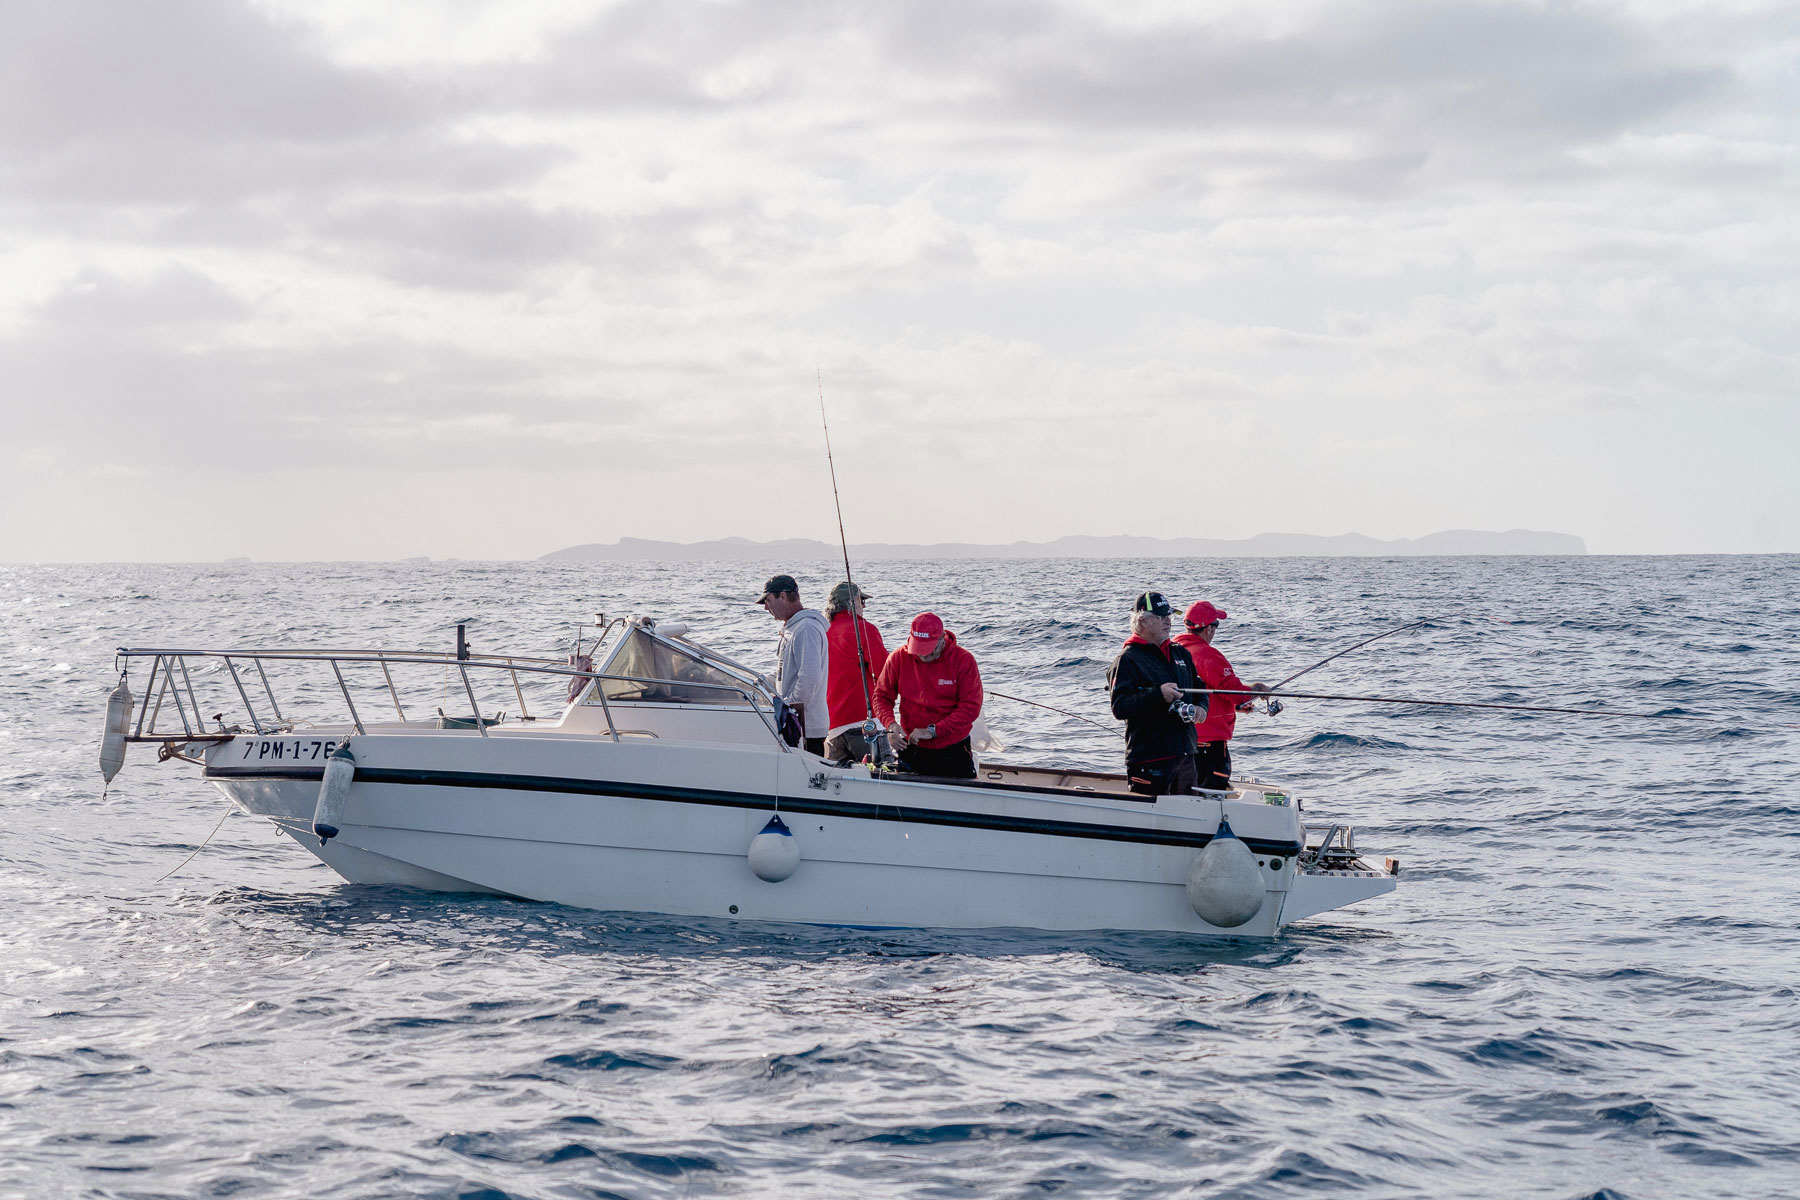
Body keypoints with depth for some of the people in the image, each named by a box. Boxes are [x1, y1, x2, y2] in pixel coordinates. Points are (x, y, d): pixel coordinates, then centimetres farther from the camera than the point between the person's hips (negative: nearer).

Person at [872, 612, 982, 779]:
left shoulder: (963, 660, -12)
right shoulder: (899, 658, -5)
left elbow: (971, 707, -16)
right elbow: (882, 696, 4)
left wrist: (933, 730, -22)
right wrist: (891, 724, -17)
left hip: (953, 752, -2)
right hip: (912, 752, 2)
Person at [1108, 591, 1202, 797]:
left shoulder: (1181, 653, 17)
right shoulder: (1128, 660, -7)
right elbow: (1119, 707, -17)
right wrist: (1158, 694, -26)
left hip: (1185, 754, 7)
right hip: (1150, 759, -7)